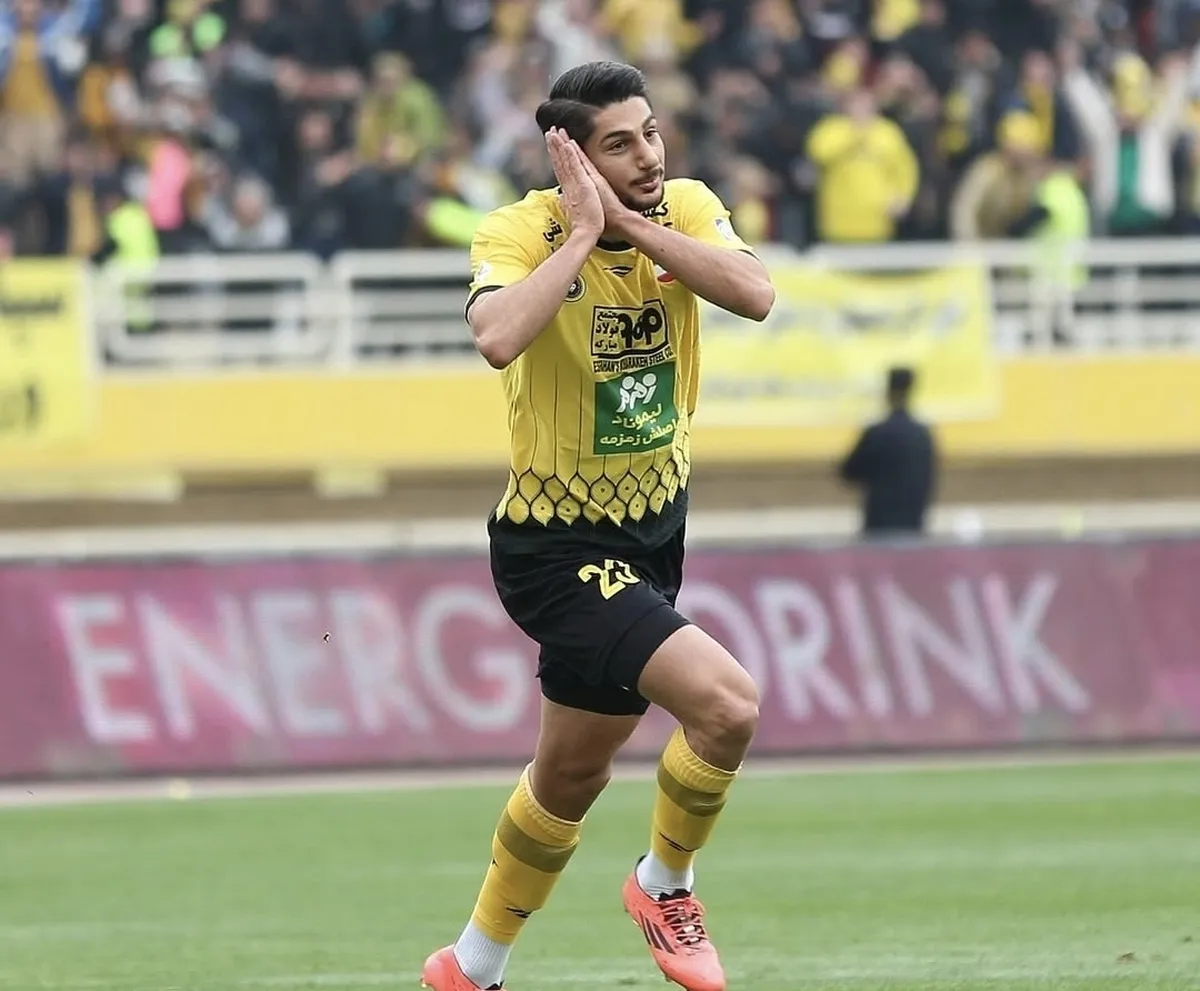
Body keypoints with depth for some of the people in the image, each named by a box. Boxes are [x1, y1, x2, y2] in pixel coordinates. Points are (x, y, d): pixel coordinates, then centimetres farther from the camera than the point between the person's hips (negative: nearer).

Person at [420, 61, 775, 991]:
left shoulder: (686, 209, -6)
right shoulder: (520, 231, -19)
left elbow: (755, 294, -24)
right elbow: (497, 338, -40)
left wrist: (636, 223, -26)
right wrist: (584, 231, -31)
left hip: (655, 529, 7)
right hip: (558, 549, -7)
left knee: (573, 774, 18)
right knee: (728, 703, -23)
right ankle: (665, 886, 4)